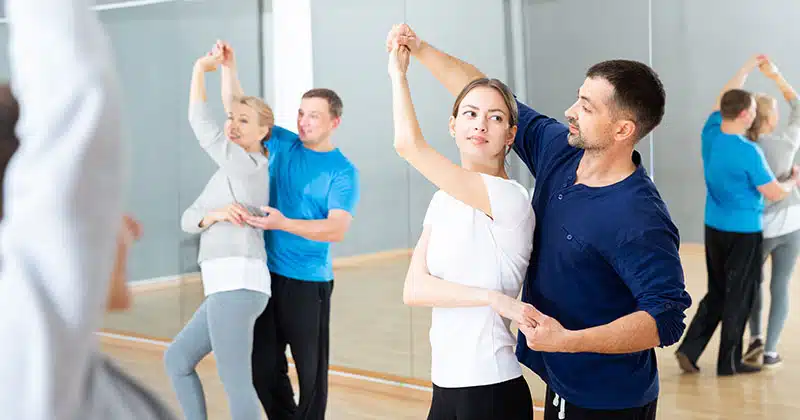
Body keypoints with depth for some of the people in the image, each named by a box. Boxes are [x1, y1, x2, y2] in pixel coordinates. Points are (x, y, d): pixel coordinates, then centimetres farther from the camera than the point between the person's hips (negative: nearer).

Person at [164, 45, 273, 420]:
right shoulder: (228, 174, 25)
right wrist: (215, 214, -6)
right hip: (230, 286, 10)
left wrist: (200, 69, 8)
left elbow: (200, 123, -6)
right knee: (176, 359, 20)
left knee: (235, 382, -12)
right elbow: (188, 220, 17)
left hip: (235, 282, -10)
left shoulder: (247, 164, -3)